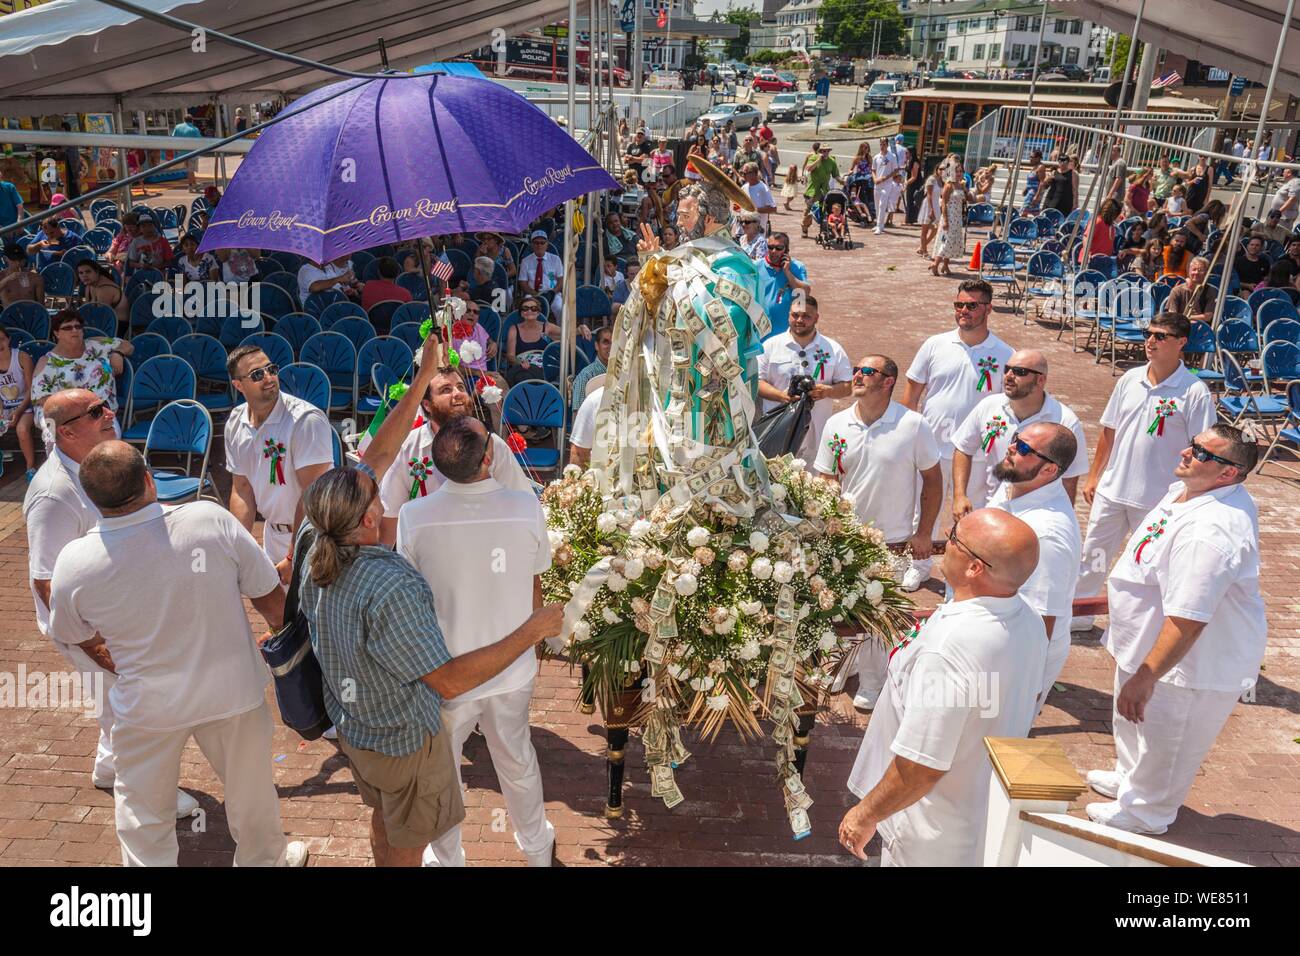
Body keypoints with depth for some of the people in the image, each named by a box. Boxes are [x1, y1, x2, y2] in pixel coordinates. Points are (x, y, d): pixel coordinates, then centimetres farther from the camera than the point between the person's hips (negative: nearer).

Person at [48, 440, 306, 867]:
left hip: (146, 707, 0)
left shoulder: (74, 563, -18)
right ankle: (264, 858, 48)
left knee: (143, 816, 23)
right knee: (250, 790, 25)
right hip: (232, 690, 1)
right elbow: (269, 597, -13)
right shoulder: (211, 520, -25)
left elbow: (78, 638, 2)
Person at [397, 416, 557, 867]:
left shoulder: (414, 517, -22)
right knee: (518, 761, 26)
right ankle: (537, 847, 48)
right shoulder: (526, 506, -19)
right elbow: (534, 589, -5)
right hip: (512, 670, 2)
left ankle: (446, 857, 45)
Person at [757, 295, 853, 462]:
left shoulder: (833, 349, 7)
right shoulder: (771, 345, 4)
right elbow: (755, 381, 2)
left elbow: (849, 386, 9)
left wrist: (827, 391, -13)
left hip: (815, 432, 1)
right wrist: (781, 395, -15)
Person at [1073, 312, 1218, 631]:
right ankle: (1079, 612, 32)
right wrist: (1093, 476, 11)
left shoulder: (1194, 392, -13)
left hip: (1159, 497, -4)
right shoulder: (1130, 379, 2)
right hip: (1112, 489, 5)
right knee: (1093, 554, 15)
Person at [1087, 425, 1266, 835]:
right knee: (1133, 723, 30)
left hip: (1191, 664, -10)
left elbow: (1187, 621, -37)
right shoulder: (1188, 491, -3)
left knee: (1161, 746, 15)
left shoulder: (1209, 532, -37)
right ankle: (1129, 778, 55)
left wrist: (1145, 678, -32)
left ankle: (1144, 812, 39)